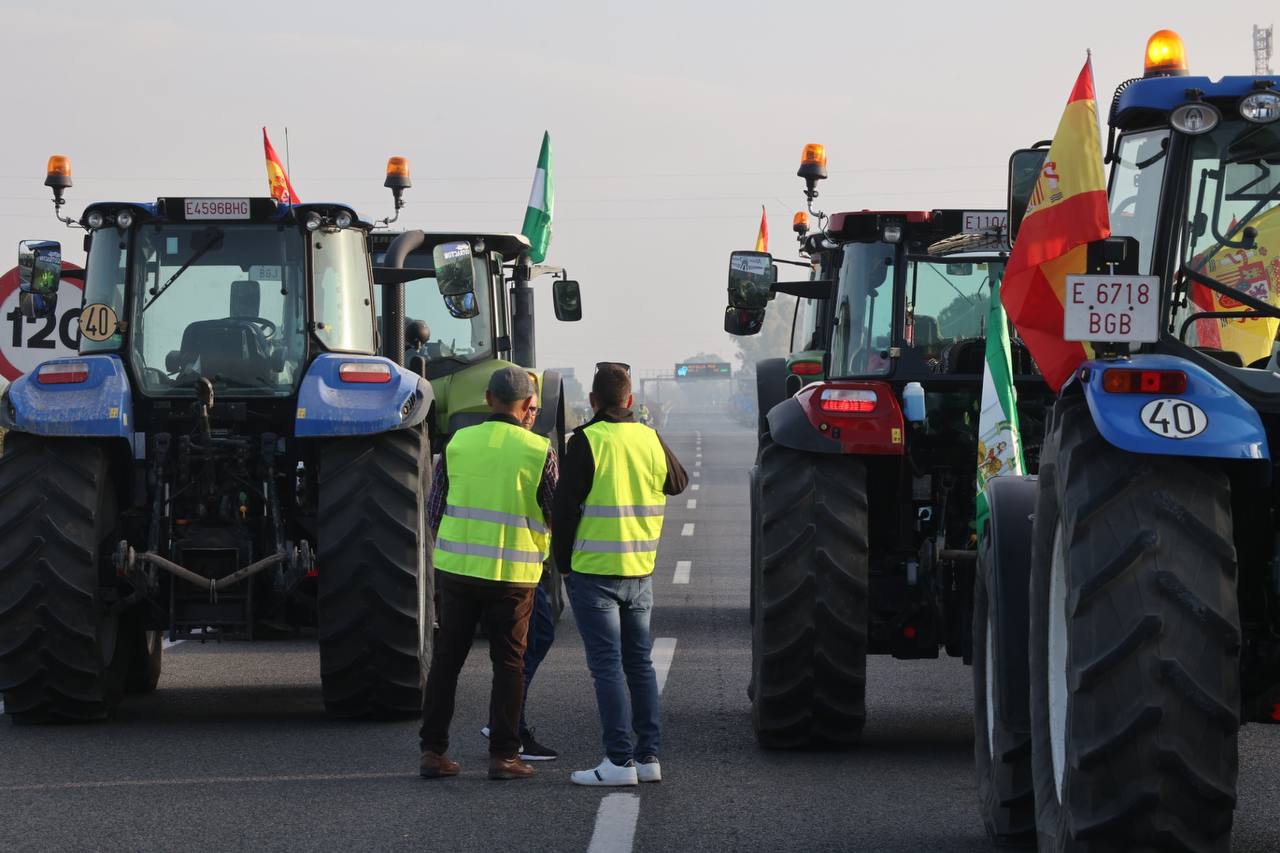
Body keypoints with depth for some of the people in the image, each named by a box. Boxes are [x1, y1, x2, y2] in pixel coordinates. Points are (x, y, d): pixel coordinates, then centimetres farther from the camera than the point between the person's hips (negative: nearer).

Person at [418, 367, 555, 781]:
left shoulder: (458, 443, 0)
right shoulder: (537, 450, -8)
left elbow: (437, 505, 7)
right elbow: (555, 513, -2)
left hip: (457, 565, 2)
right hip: (512, 573, -2)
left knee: (446, 659, 10)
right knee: (508, 664, 6)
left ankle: (433, 751, 10)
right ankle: (503, 755, 4)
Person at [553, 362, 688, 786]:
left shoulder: (587, 442, -13)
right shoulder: (650, 439, 3)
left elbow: (566, 507, -12)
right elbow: (678, 482, 22)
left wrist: (564, 561, 0)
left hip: (594, 572, -5)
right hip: (640, 571, 5)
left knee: (607, 665, -3)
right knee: (639, 662, 13)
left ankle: (620, 760, -6)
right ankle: (648, 756, 13)